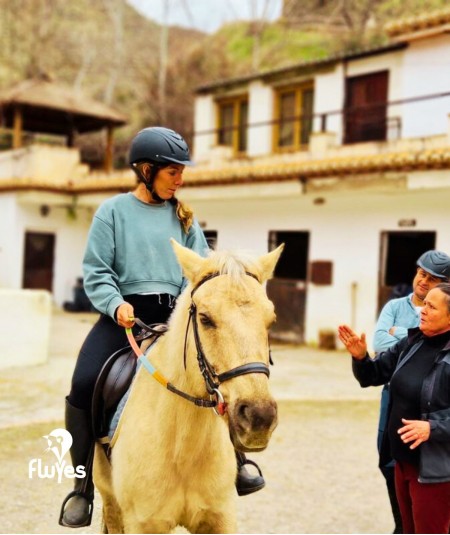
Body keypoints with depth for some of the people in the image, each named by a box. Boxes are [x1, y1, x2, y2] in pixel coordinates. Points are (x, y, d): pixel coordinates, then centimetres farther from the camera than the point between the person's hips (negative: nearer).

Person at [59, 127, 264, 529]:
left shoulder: (184, 217, 12)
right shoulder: (113, 210, 4)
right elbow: (96, 272, 0)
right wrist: (116, 303, -18)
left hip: (174, 314, 3)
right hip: (125, 313, -2)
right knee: (84, 384, -24)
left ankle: (234, 460, 5)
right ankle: (83, 487, -6)